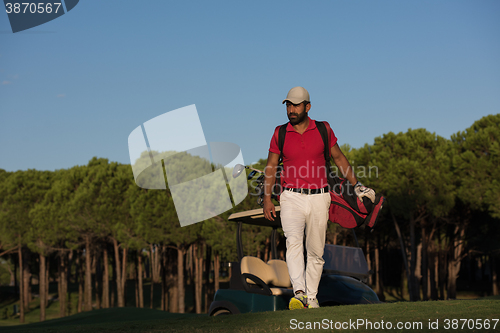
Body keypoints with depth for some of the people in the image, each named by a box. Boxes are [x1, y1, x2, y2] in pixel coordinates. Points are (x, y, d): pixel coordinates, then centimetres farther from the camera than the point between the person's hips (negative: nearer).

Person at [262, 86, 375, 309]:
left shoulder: (323, 130, 4)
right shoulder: (280, 134, 4)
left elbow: (339, 158, 13)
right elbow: (271, 167, 7)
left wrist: (356, 185, 10)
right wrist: (267, 199, -2)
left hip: (319, 199, 1)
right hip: (292, 199, -1)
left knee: (316, 251, 5)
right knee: (293, 241, -23)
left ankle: (311, 298, 17)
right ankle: (299, 294, -34)